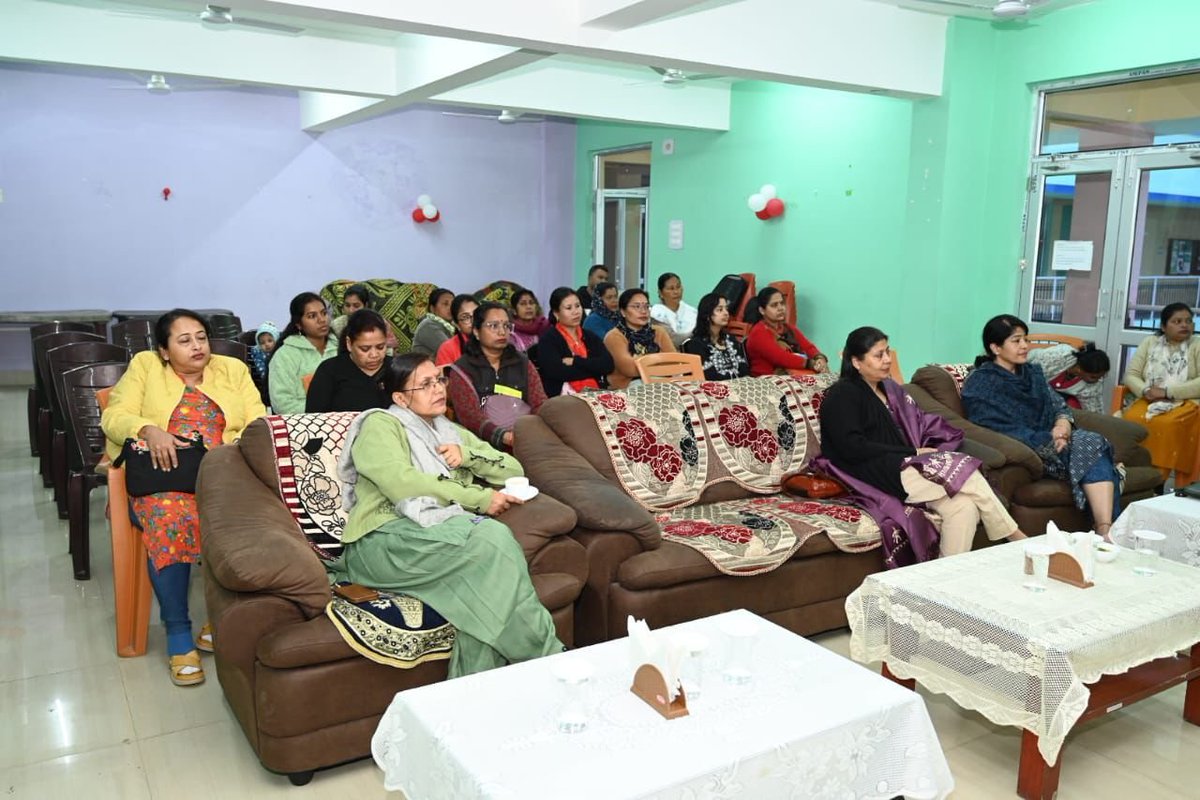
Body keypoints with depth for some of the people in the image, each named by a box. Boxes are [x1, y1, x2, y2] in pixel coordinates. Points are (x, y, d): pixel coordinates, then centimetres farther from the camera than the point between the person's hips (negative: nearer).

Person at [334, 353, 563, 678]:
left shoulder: (452, 432, 28)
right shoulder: (380, 424, 7)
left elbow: (514, 470, 22)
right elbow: (401, 483, -12)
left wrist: (467, 454, 2)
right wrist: (481, 499, -11)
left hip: (444, 531, 5)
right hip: (389, 538, -5)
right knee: (493, 536, -31)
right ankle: (547, 660, -24)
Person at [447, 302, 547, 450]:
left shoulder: (522, 363, 18)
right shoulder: (462, 370, 5)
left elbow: (540, 403, 4)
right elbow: (470, 416, -9)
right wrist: (505, 437, -28)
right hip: (487, 443, -4)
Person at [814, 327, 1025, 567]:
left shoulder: (891, 389, 23)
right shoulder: (842, 395, -1)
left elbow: (924, 426, 19)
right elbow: (853, 448, -14)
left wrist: (930, 454, -5)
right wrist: (913, 453, -11)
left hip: (904, 466, 7)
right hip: (875, 477, -7)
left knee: (965, 507, -22)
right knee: (965, 476, -20)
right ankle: (1015, 537, -5)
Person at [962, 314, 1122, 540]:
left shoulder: (1033, 373, 20)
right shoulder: (980, 384, -5)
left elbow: (1060, 406, 15)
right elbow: (1001, 430, -14)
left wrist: (1062, 426, -9)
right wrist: (1049, 440, -19)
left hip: (1051, 441, 7)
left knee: (1094, 443, -25)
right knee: (1091, 445, -25)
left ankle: (1107, 530, -37)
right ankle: (1105, 533, -30)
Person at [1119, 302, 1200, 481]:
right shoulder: (1149, 343, 13)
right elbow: (1131, 374, 7)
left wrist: (1167, 392, -17)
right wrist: (1146, 391, -14)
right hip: (1149, 400, 3)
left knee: (1166, 424, -35)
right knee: (1131, 418, -31)